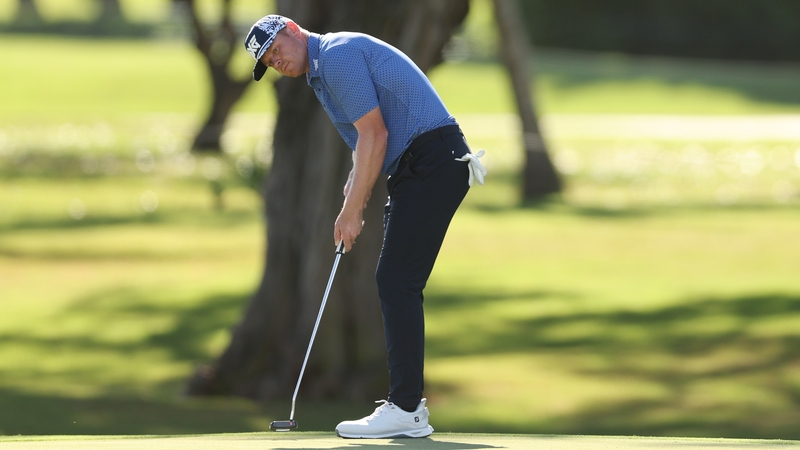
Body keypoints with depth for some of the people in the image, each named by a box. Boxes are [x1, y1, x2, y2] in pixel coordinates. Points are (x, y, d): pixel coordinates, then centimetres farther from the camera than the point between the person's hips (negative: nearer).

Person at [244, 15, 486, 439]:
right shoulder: (323, 72, 21)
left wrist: (352, 211, -12)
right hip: (418, 166, 10)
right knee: (396, 283, 11)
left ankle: (404, 409, -12)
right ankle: (407, 404, 14)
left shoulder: (338, 54, -12)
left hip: (433, 161, -10)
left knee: (397, 281, -11)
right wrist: (350, 204, 11)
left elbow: (374, 135, -16)